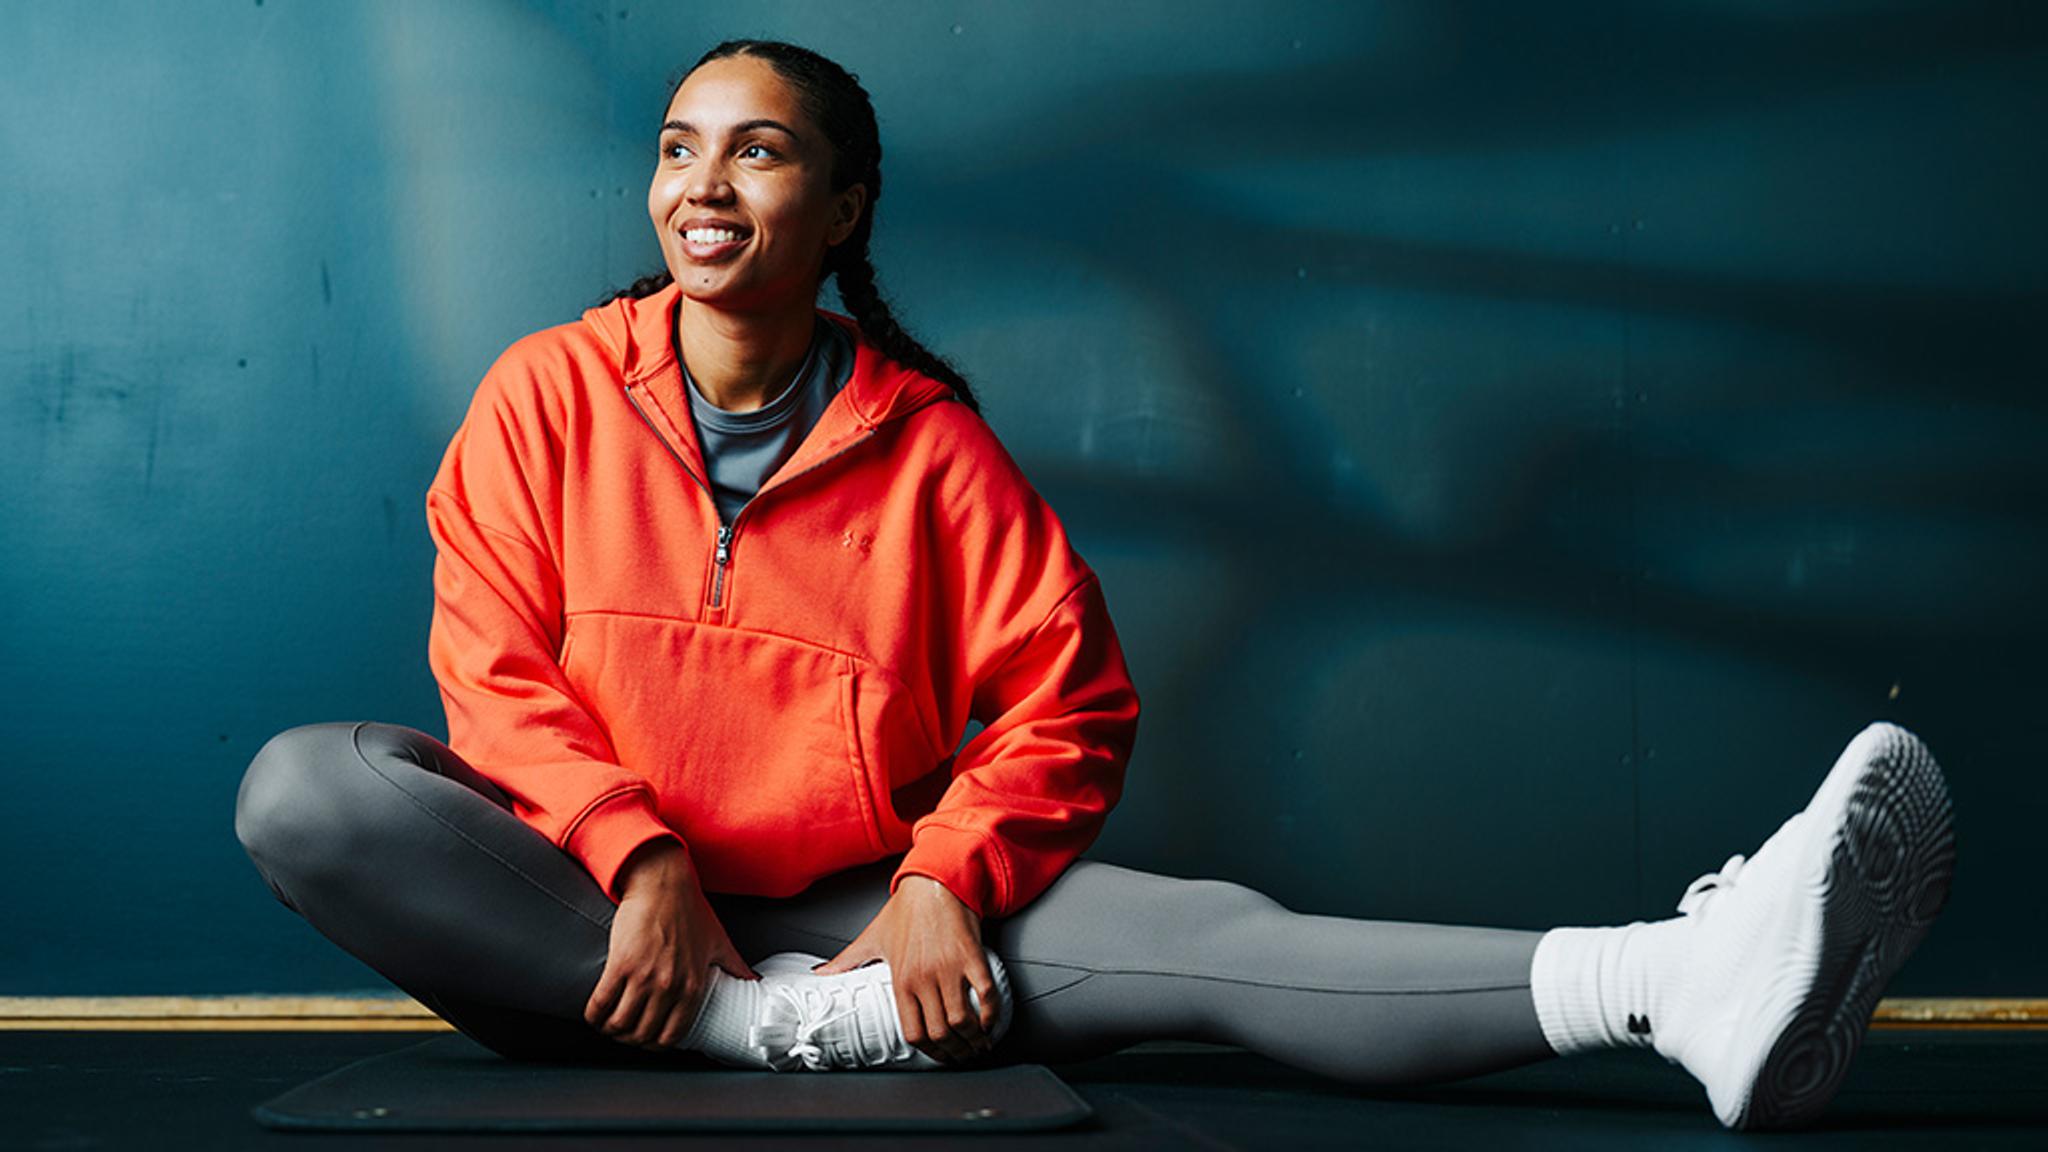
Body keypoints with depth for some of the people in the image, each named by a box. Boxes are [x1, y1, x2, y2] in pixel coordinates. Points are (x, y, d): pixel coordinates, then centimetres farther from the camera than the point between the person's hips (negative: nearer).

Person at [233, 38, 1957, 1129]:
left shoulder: (925, 441, 3)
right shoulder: (547, 397, 3)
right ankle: (763, 1027, -33)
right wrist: (635, 856, -19)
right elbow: (494, 671, -3)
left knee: (1193, 933, -26)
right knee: (302, 788, -28)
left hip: (843, 913, 0)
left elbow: (1068, 703, 2)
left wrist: (948, 882, -16)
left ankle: (1681, 991, -44)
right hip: (588, 917, 1)